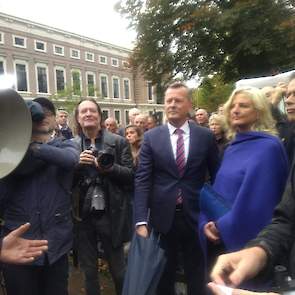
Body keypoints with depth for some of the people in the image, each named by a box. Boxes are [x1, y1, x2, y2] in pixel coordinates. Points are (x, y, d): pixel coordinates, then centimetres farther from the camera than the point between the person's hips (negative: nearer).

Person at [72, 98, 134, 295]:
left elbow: (131, 175, -4)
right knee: (88, 270, 19)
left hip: (110, 214, -2)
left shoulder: (118, 142, -2)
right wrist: (76, 163, -15)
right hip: (82, 215, 2)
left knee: (118, 268, 15)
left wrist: (109, 167, -20)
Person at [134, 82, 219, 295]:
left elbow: (216, 177, 4)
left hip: (195, 216, 0)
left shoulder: (206, 136, -1)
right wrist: (141, 221, -14)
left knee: (197, 277, 17)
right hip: (162, 217, 0)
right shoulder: (151, 137, -2)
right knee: (163, 276, 18)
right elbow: (142, 180, -7)